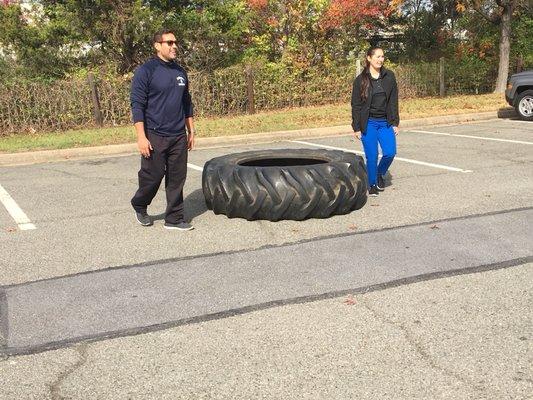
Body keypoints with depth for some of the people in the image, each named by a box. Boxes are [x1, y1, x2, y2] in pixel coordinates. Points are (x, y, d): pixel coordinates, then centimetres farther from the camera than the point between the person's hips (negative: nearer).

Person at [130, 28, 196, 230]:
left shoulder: (180, 72, 12)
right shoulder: (146, 71, -8)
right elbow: (137, 105, -11)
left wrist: (191, 131, 17)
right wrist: (141, 137, -16)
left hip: (179, 137, 6)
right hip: (155, 137, -6)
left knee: (177, 179, 6)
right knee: (152, 177, 3)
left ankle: (174, 218, 15)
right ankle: (139, 206, 29)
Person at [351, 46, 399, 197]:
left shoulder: (389, 77, 5)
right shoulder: (360, 80, -4)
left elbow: (393, 101, 7)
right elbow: (356, 105, -2)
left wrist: (395, 122, 4)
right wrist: (357, 127, -5)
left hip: (385, 122, 3)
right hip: (368, 123, -3)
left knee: (390, 152, -6)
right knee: (371, 156, -3)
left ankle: (380, 174, 23)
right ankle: (372, 184, 16)